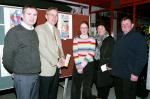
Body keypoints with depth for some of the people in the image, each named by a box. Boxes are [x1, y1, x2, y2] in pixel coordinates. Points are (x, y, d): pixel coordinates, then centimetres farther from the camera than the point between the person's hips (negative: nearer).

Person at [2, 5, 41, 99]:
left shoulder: (35, 32, 8)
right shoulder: (14, 32, -11)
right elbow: (7, 58, -11)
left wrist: (36, 70, 5)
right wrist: (15, 71, 0)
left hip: (36, 75, 6)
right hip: (23, 76, -6)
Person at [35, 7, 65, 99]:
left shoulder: (57, 30, 16)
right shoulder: (39, 28, -7)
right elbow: (42, 48, -16)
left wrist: (62, 58, -1)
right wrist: (55, 62, -14)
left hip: (56, 68, 7)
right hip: (46, 69, -6)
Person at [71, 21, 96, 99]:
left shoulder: (92, 39, 3)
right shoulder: (76, 39, 3)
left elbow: (91, 53, -6)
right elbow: (75, 54, -4)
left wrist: (82, 65, -12)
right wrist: (78, 66, -12)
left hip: (89, 66, 0)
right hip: (77, 66, 0)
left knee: (87, 86, 9)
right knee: (75, 86, 2)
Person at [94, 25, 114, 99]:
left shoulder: (110, 40, -5)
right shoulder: (96, 39, 9)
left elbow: (113, 53, -10)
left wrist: (110, 65, -15)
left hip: (105, 65, -4)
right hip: (97, 65, 5)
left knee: (105, 84, 3)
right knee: (98, 83, 12)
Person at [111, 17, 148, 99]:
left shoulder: (138, 37, -9)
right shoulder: (120, 37, 14)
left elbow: (142, 57, -16)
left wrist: (136, 73, -20)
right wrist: (112, 66, 14)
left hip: (129, 75, -7)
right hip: (117, 74, 7)